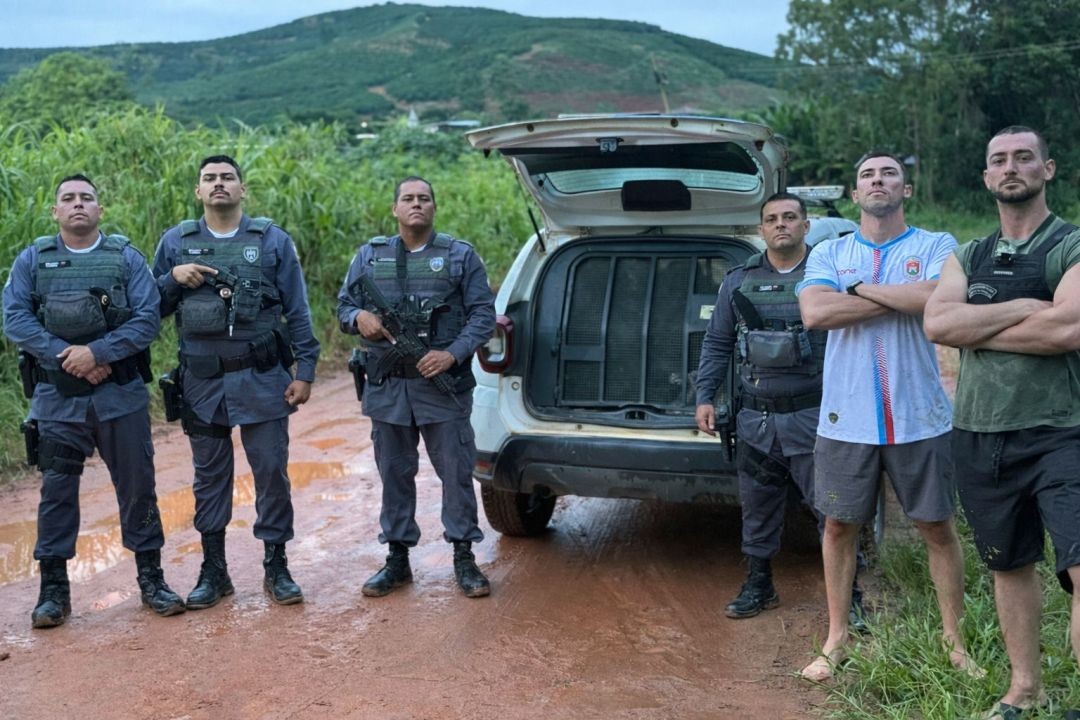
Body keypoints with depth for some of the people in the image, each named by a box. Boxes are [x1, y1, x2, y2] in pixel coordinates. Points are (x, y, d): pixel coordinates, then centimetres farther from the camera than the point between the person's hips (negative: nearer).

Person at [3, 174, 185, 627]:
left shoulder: (126, 258, 3)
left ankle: (151, 578, 18)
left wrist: (97, 352, -17)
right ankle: (53, 589, 17)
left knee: (137, 486, 6)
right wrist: (66, 356, -15)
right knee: (56, 491, 6)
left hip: (120, 394, 0)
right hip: (56, 398, 1)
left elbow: (148, 319, -5)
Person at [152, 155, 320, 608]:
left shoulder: (272, 240, 3)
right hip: (202, 381, 2)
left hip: (263, 379, -1)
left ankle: (276, 567, 14)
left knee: (272, 472, 1)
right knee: (209, 477, 9)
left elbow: (297, 312, 2)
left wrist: (304, 371, -4)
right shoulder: (176, 243, 8)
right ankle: (213, 571, 20)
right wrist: (174, 278, -8)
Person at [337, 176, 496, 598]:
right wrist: (358, 318, -10)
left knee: (456, 471, 1)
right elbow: (343, 306, 15)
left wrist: (453, 354, -15)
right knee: (394, 473, 9)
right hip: (387, 387, 2)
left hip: (444, 385, -2)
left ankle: (464, 558, 12)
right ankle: (397, 559, 20)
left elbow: (483, 314, 0)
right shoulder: (369, 256, 11)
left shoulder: (461, 256, 4)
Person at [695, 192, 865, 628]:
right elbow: (716, 343, 14)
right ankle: (759, 585, 28)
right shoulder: (739, 281, 9)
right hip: (755, 419, 4)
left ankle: (848, 594, 12)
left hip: (812, 418, -3)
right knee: (757, 507, 13)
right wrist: (705, 397, 7)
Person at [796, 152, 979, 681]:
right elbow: (814, 312, -13)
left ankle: (954, 639, 25)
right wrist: (903, 297, -12)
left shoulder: (937, 246, 2)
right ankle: (837, 638, 24)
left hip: (919, 418, -1)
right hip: (846, 419, 2)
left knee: (937, 527, 8)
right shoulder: (828, 254, 6)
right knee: (839, 526, 9)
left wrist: (861, 288, -11)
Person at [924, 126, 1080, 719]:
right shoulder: (967, 259, 12)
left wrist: (973, 330, -9)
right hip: (979, 436, 5)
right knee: (1010, 566, 16)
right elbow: (936, 324, -5)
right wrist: (1021, 307, -13)